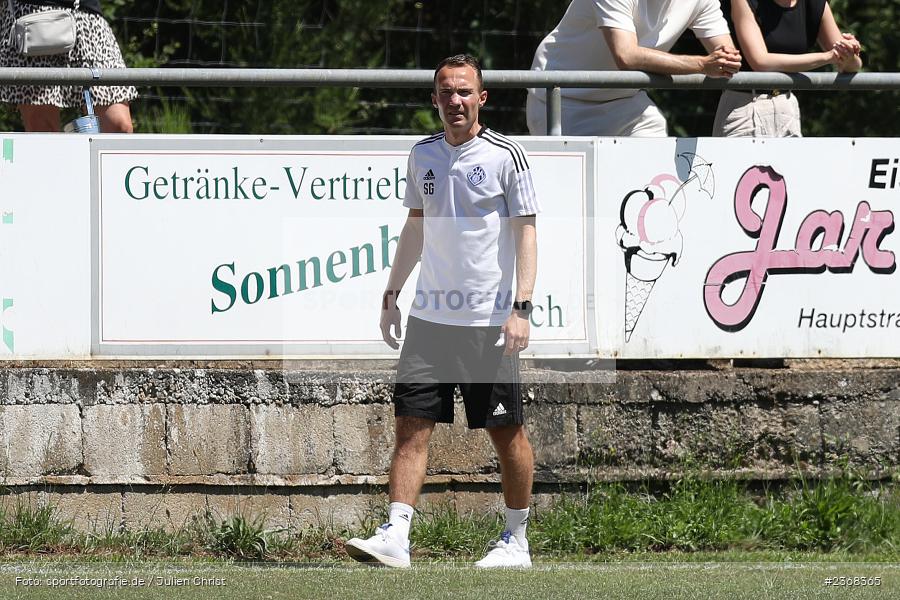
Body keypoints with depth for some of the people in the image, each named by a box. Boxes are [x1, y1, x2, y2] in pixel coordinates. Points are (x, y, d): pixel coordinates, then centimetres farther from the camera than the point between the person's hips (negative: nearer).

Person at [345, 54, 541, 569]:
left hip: (489, 322, -4)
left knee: (507, 432, 3)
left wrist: (522, 308, -15)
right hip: (430, 315, 4)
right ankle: (396, 536, -10)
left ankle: (517, 541, 16)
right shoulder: (423, 155, 9)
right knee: (412, 425, -5)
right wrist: (392, 292, 19)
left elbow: (526, 232, -7)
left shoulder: (506, 156, -6)